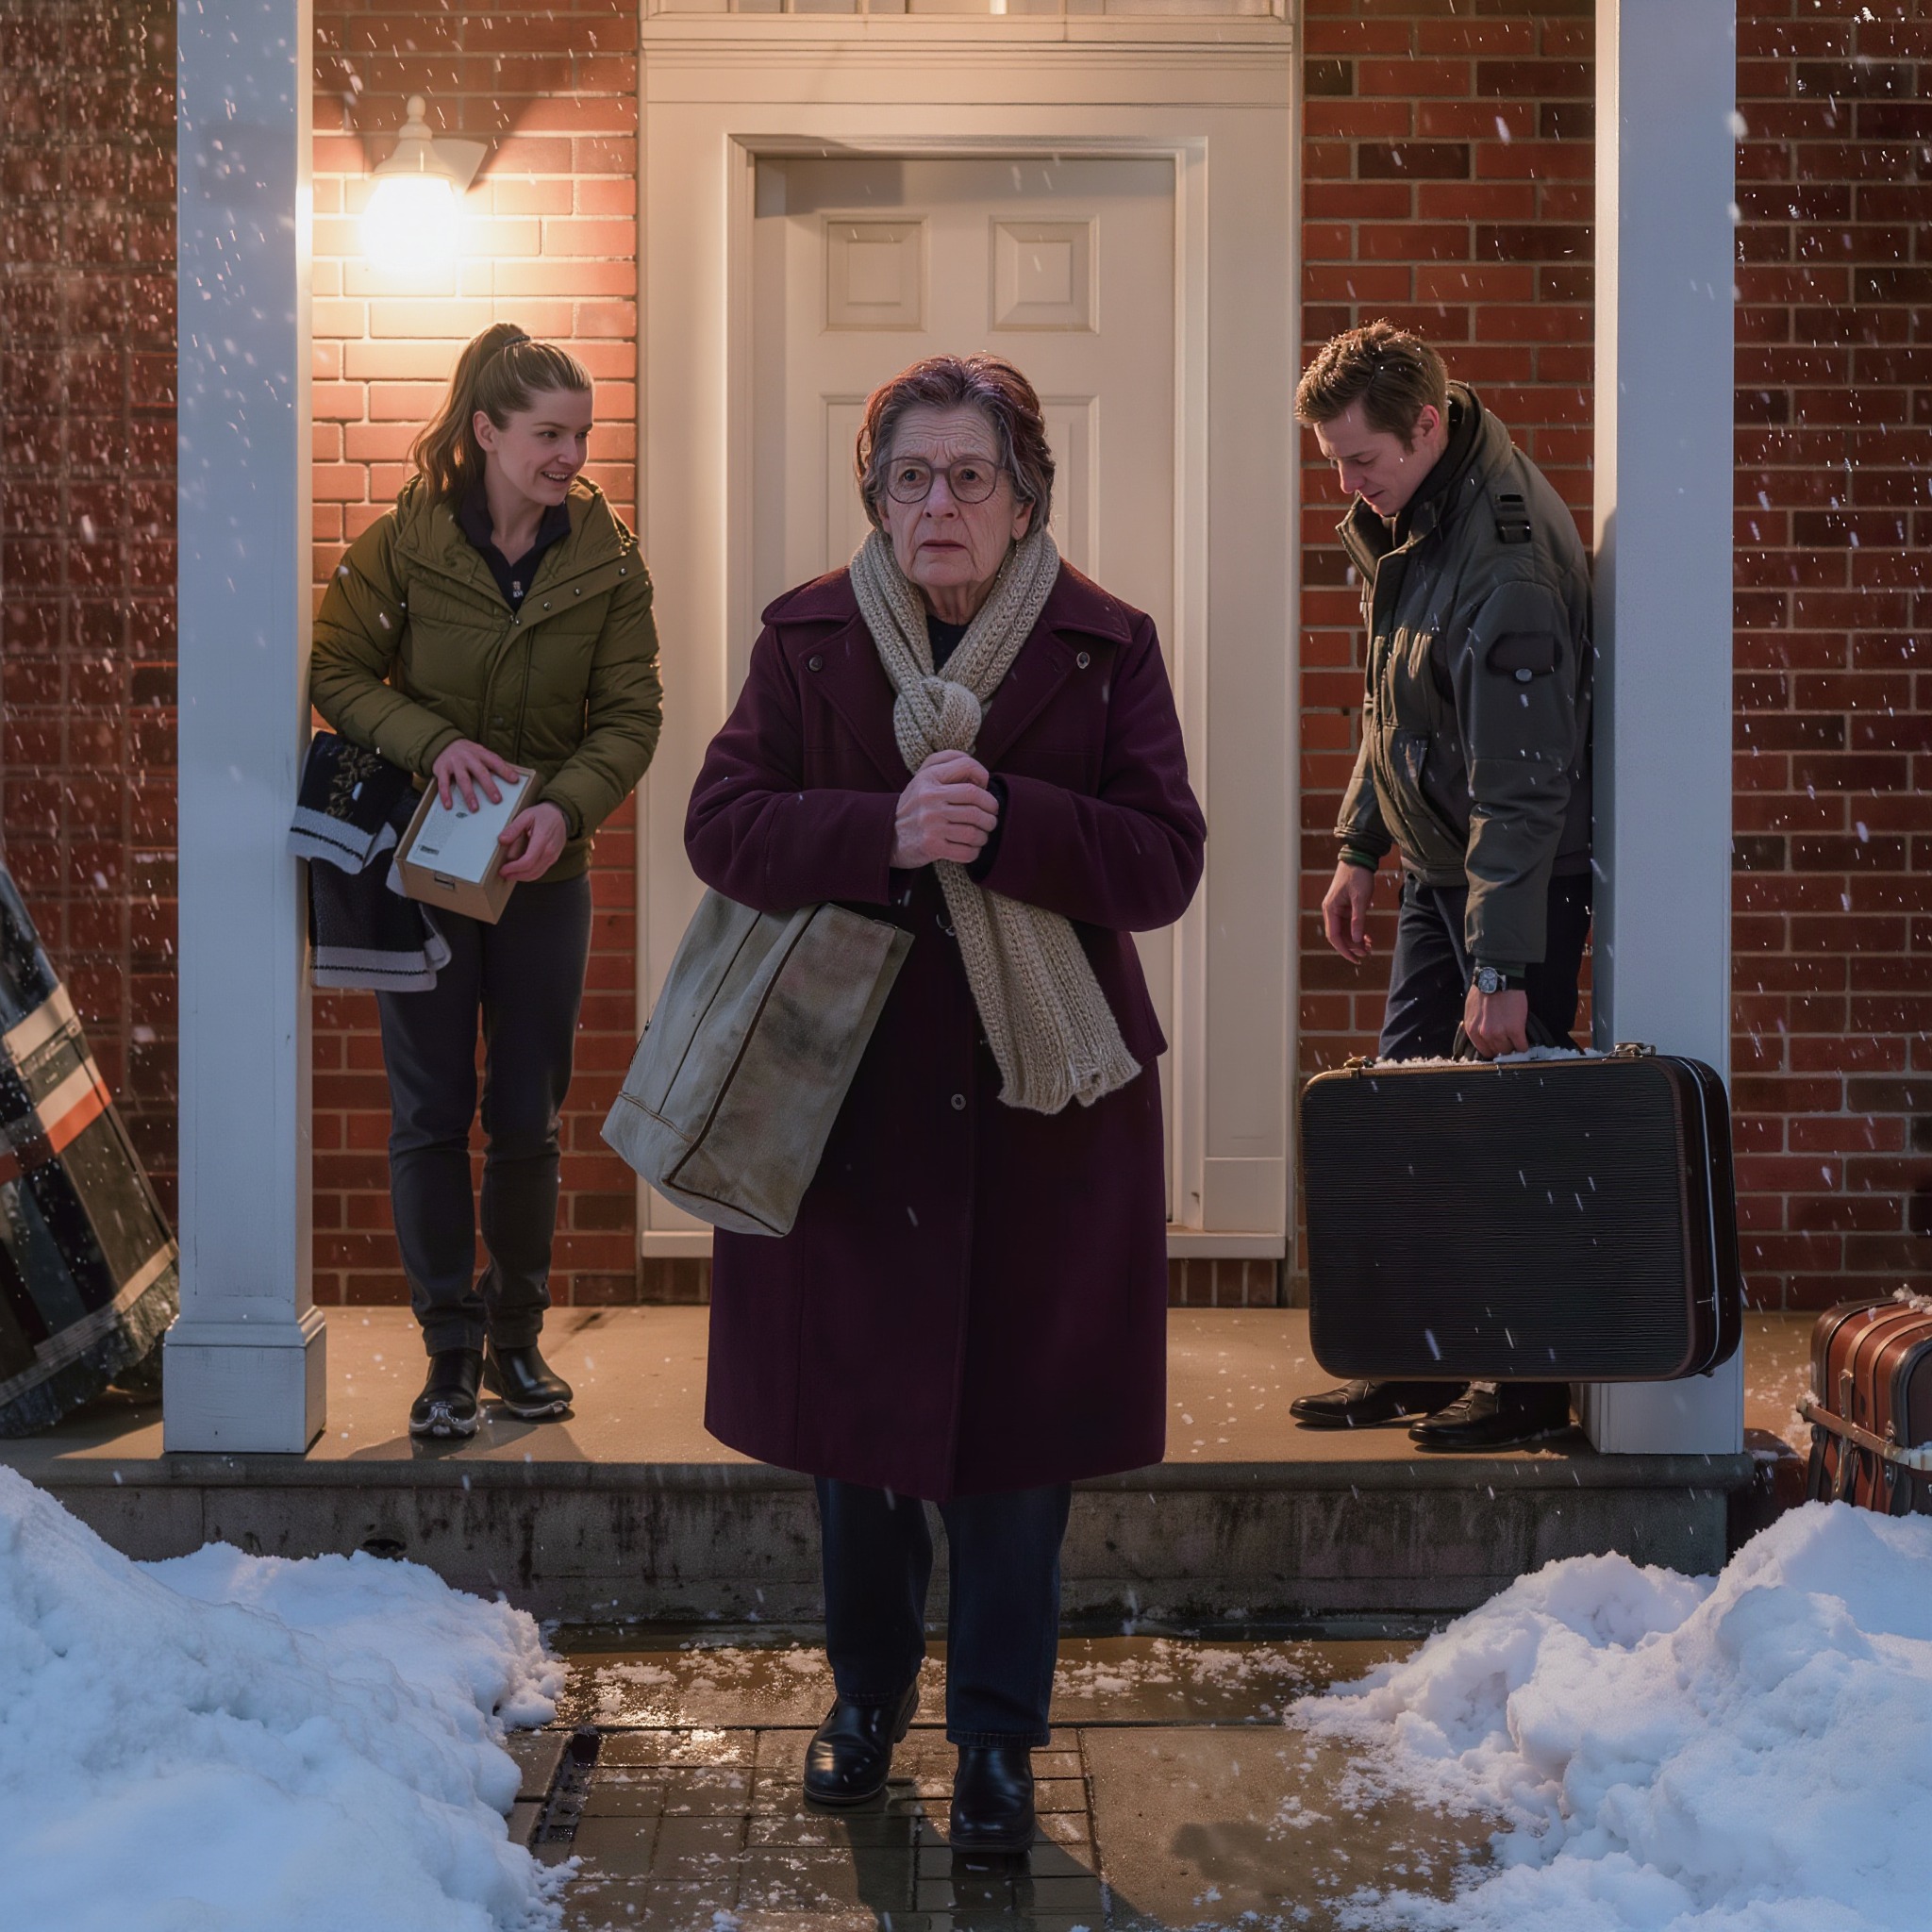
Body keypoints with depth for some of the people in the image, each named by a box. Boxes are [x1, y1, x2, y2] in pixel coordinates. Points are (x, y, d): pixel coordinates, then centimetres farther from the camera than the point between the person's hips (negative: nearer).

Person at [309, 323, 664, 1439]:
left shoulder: (608, 561, -3)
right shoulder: (403, 544, -6)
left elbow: (631, 712, -5)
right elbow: (336, 676, -2)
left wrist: (569, 806, -23)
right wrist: (434, 743, -19)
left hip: (543, 870, 1)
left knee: (530, 1119, 7)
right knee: (432, 1115, 1)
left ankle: (516, 1337, 23)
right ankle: (451, 1354, 11)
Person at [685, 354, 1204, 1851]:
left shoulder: (1107, 647, -2)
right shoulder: (809, 637, 2)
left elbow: (1164, 860, -8)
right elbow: (723, 822, -6)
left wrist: (1004, 824, -24)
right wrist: (886, 833, -23)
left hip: (1039, 1104, -1)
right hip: (846, 1091, 2)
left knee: (1014, 1422, 4)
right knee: (851, 1406, 12)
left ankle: (998, 1736, 21)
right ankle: (869, 1690, 34)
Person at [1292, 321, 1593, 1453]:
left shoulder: (1504, 564, -27)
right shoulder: (1406, 520, 3)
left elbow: (1523, 787, -27)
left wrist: (1501, 968, -26)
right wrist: (1360, 851, 15)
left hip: (1524, 878, -9)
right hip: (1436, 862, 9)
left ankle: (1533, 1381, 8)